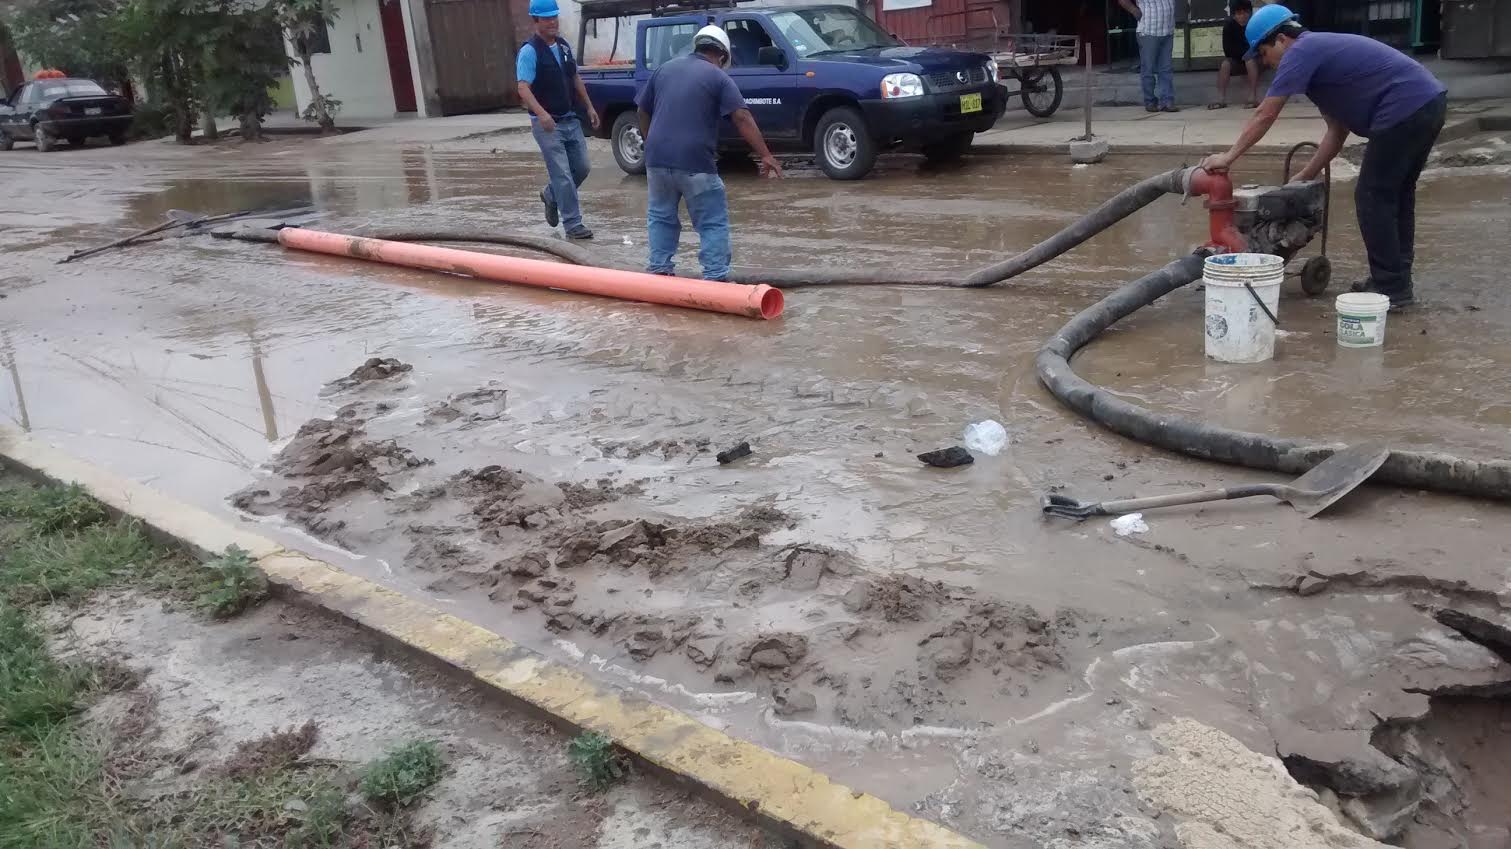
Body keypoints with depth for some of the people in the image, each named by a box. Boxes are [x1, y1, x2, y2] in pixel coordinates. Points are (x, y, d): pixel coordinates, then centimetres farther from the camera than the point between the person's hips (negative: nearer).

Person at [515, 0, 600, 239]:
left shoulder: (564, 45, 10)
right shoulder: (530, 51, -13)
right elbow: (523, 88, -22)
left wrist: (589, 107, 17)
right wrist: (541, 113, -37)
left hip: (571, 119, 7)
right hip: (547, 124, -7)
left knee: (581, 168, 10)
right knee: (562, 174, -7)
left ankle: (551, 195, 35)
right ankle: (573, 224, 1)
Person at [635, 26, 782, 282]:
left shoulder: (664, 69, 15)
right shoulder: (718, 77, 1)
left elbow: (643, 112, 19)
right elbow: (742, 118, -10)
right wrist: (765, 155, -12)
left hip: (657, 158, 5)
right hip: (695, 162, -5)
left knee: (660, 216, 21)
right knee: (713, 222, 4)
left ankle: (659, 270, 22)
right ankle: (715, 277, 0)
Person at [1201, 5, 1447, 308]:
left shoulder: (1301, 51, -5)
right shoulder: (1321, 51, 24)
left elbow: (1265, 115, -8)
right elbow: (1337, 129, 23)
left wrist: (1228, 157, -1)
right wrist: (1306, 177, 22)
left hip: (1405, 110, -10)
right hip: (1429, 102, 10)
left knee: (1373, 198, -2)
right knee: (1396, 194, 19)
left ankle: (1390, 288, 2)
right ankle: (1397, 280, 27)